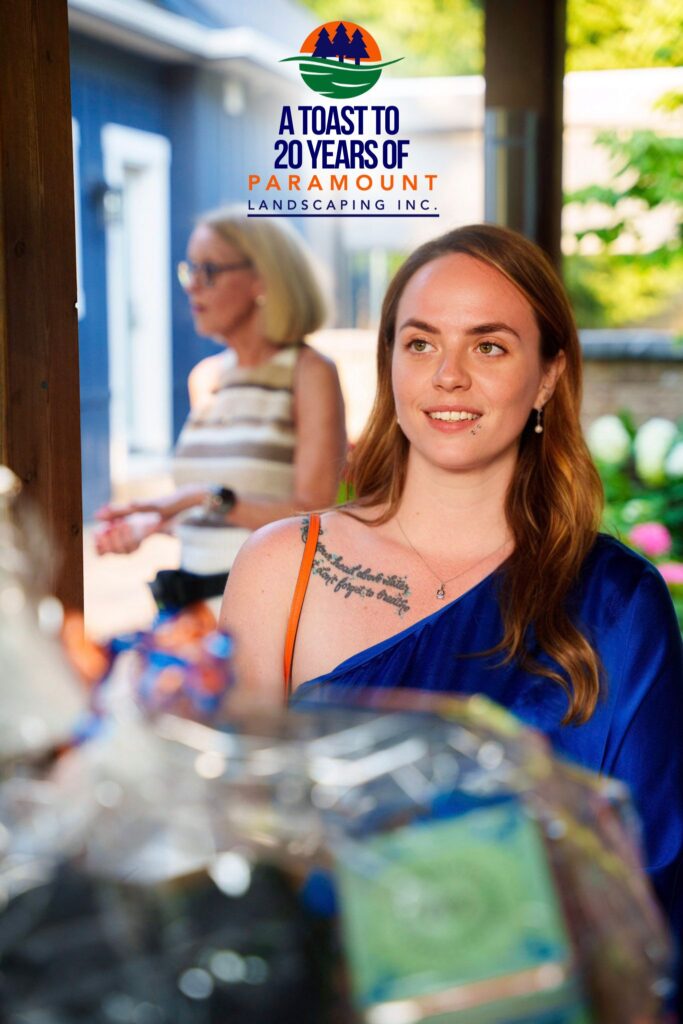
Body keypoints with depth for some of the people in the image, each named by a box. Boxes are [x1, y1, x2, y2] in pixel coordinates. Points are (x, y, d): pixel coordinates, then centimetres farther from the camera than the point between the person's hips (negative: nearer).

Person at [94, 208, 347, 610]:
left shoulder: (311, 372, -4)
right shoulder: (206, 377, 15)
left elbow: (312, 515, -11)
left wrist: (208, 498, -18)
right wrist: (151, 523, 4)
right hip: (196, 593, 5)